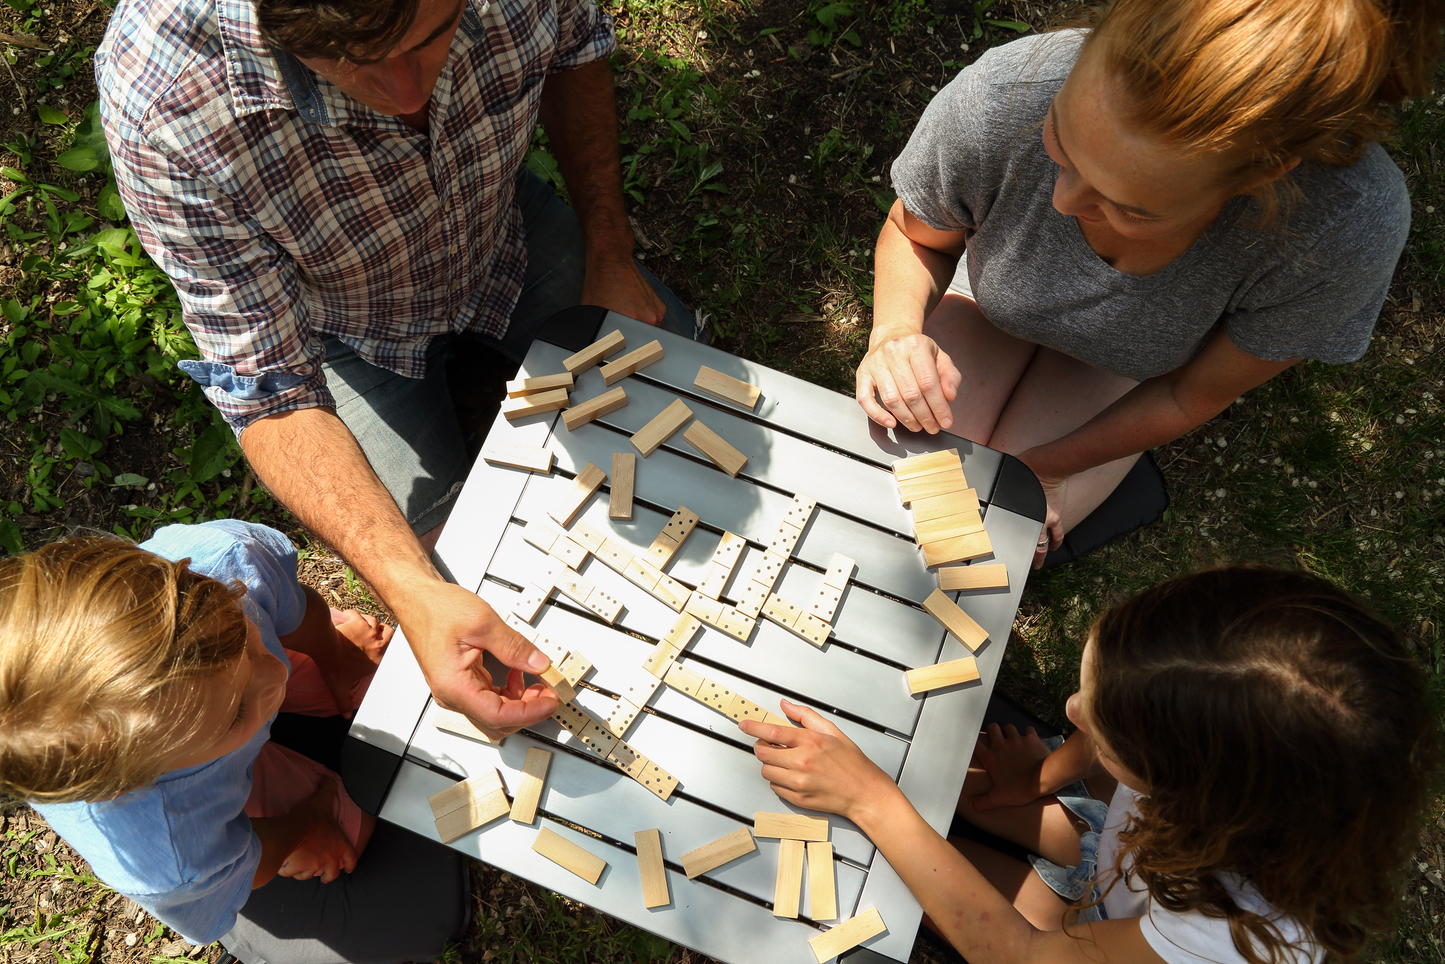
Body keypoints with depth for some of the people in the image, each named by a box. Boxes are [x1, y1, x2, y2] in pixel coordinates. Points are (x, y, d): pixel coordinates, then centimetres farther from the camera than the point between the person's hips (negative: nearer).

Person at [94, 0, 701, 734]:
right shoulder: (160, 105, -42)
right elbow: (270, 392, -35)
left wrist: (609, 257, -11)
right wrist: (415, 592, -49)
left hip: (505, 239, 3)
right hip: (347, 327, -2)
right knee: (444, 544, -13)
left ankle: (473, 361, 27)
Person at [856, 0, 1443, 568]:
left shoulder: (1349, 228, -42)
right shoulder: (1001, 99, -41)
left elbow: (1192, 396, -22)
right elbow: (915, 235, -16)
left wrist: (1046, 465, -15)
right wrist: (895, 332, -36)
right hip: (997, 307, 1)